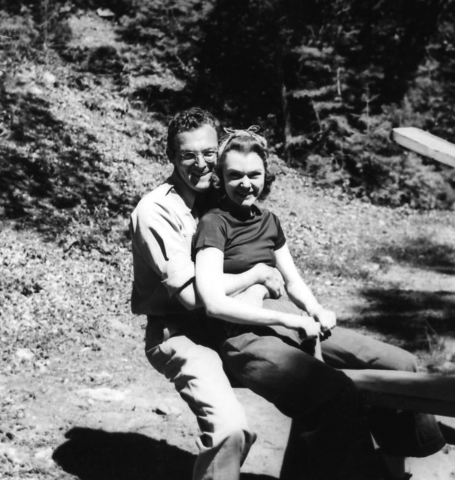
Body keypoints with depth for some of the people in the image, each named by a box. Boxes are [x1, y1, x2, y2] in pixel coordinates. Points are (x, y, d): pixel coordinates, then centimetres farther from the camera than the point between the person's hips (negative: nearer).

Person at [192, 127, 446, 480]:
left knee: (400, 365, -4)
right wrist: (288, 319, -15)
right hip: (241, 337, -8)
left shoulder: (269, 222, 16)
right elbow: (214, 302, -16)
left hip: (282, 326, 8)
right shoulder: (214, 224, -6)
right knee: (338, 395, -34)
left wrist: (317, 311, -2)